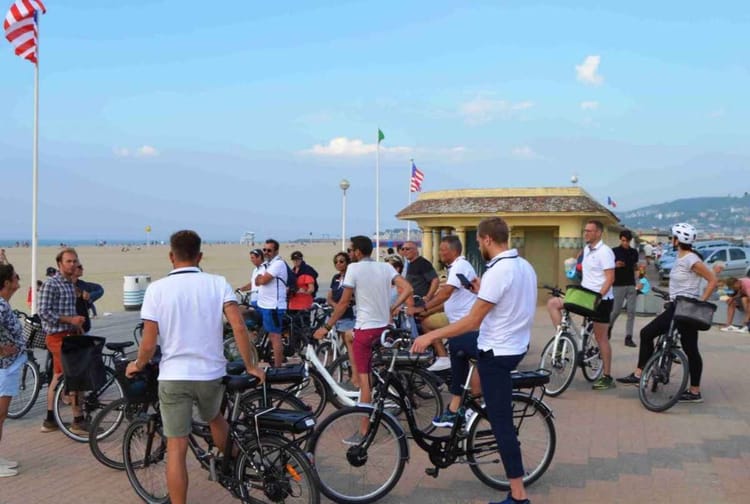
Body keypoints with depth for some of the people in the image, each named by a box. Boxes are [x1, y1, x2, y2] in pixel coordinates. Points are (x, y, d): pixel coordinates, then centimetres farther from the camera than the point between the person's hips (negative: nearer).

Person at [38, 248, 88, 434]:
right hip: (58, 336, -9)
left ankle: (50, 420, 21)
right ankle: (78, 421, -2)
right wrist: (70, 319, -20)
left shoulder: (70, 284, 14)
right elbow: (44, 313, -19)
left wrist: (78, 324, 12)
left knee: (58, 377, 13)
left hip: (68, 335, 9)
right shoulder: (50, 284, -14)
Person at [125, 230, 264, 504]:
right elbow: (239, 327, -14)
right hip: (211, 373, 2)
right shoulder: (218, 283, -4)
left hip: (173, 376, -2)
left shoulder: (157, 289, -7)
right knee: (215, 417, 32)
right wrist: (251, 367, -3)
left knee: (176, 448, 5)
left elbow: (149, 344, -8)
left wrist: (137, 366, 12)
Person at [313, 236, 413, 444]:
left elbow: (344, 303, -7)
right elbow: (407, 289, -6)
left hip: (365, 329, -6)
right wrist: (391, 308, 4)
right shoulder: (386, 267, 6)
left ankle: (364, 431, 0)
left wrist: (326, 327, 1)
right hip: (385, 327, 6)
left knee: (364, 379, -2)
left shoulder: (354, 268, -9)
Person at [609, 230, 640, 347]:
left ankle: (628, 337, 2)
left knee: (631, 311, -1)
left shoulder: (634, 252, 9)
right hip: (618, 285, -3)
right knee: (616, 310, -1)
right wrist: (615, 265, -19)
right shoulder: (614, 251, -3)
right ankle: (609, 326, 28)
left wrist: (638, 269, 0)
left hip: (631, 285, 4)